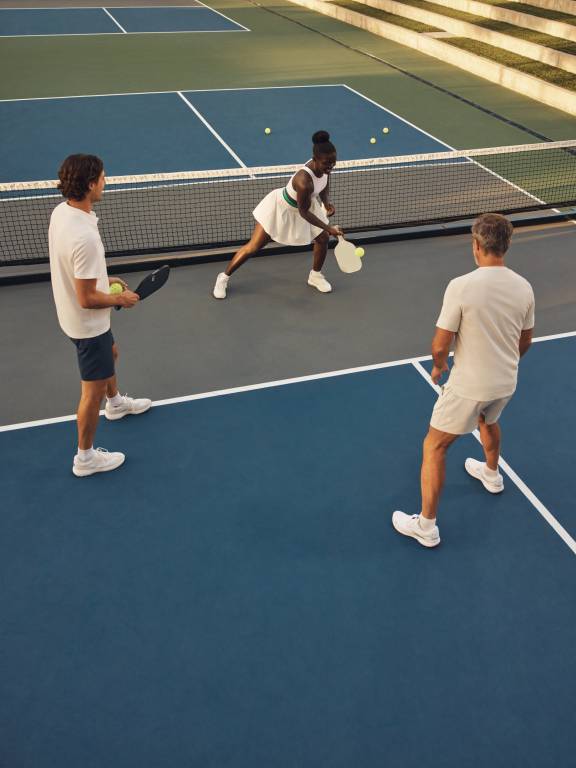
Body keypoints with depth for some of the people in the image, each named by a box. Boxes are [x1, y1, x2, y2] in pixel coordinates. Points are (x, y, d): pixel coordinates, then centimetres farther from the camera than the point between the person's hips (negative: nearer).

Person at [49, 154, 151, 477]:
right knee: (93, 389, 7)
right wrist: (121, 299, -13)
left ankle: (115, 402, 61)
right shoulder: (85, 236, -35)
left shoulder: (61, 211, -7)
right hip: (88, 322, -10)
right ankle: (85, 457, 25)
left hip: (73, 315, 10)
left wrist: (105, 279, 11)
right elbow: (87, 299, -29)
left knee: (110, 354, 33)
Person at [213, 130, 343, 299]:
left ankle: (315, 275, 28)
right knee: (253, 247, -3)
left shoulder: (326, 166, -20)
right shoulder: (303, 181, -43)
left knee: (323, 238, 2)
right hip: (280, 207, -7)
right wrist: (328, 228, -27)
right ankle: (224, 277, 15)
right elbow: (303, 212, -29)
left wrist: (326, 202, -12)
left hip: (306, 202, 7)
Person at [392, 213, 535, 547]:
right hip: (506, 383, 6)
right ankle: (492, 474, 63)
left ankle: (426, 527, 15)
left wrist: (439, 366, 4)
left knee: (434, 447, 9)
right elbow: (525, 341, 8)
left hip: (468, 386, -6)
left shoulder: (461, 286, -23)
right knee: (488, 420, 37)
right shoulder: (524, 287, -5)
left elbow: (440, 345, -19)